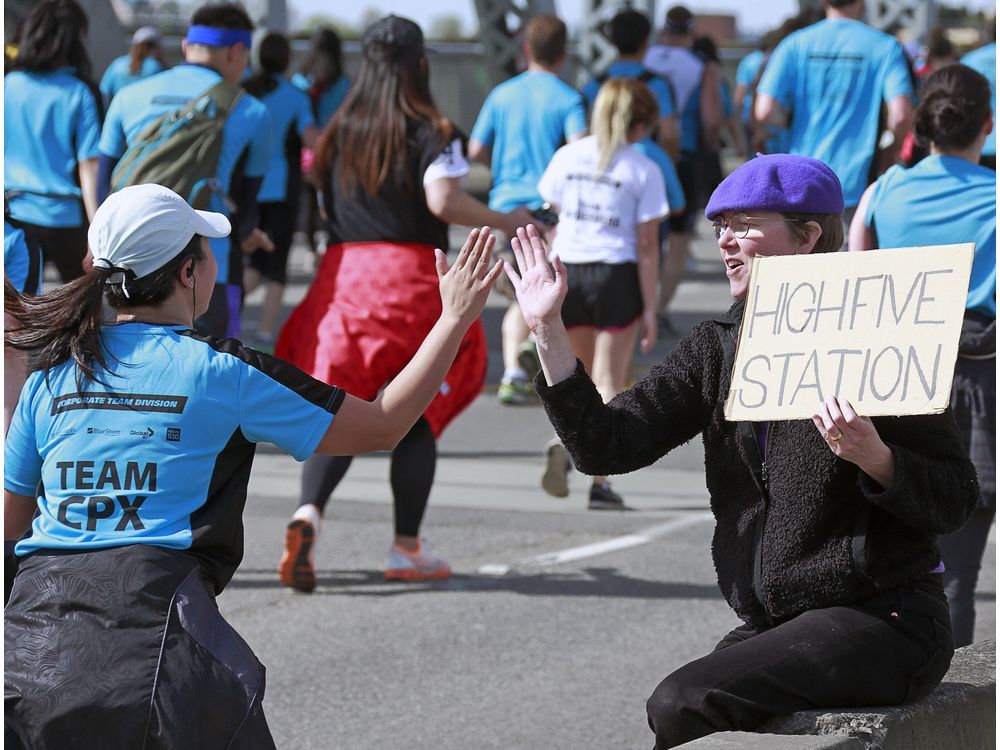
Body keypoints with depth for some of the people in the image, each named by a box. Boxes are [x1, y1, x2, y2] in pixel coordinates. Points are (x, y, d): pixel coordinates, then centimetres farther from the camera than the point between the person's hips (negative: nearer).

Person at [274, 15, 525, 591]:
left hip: (343, 273, 4)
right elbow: (443, 200, -17)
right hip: (412, 278, -4)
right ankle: (407, 549, 12)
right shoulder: (430, 132, -4)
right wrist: (508, 222, -7)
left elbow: (325, 205, 15)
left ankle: (310, 511, -23)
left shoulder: (340, 132, 12)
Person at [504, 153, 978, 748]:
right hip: (774, 627, 6)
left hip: (886, 622, -6)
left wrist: (874, 457, -28)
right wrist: (548, 330, -6)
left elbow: (957, 501, -10)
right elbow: (605, 446, -1)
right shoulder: (719, 348, 9)